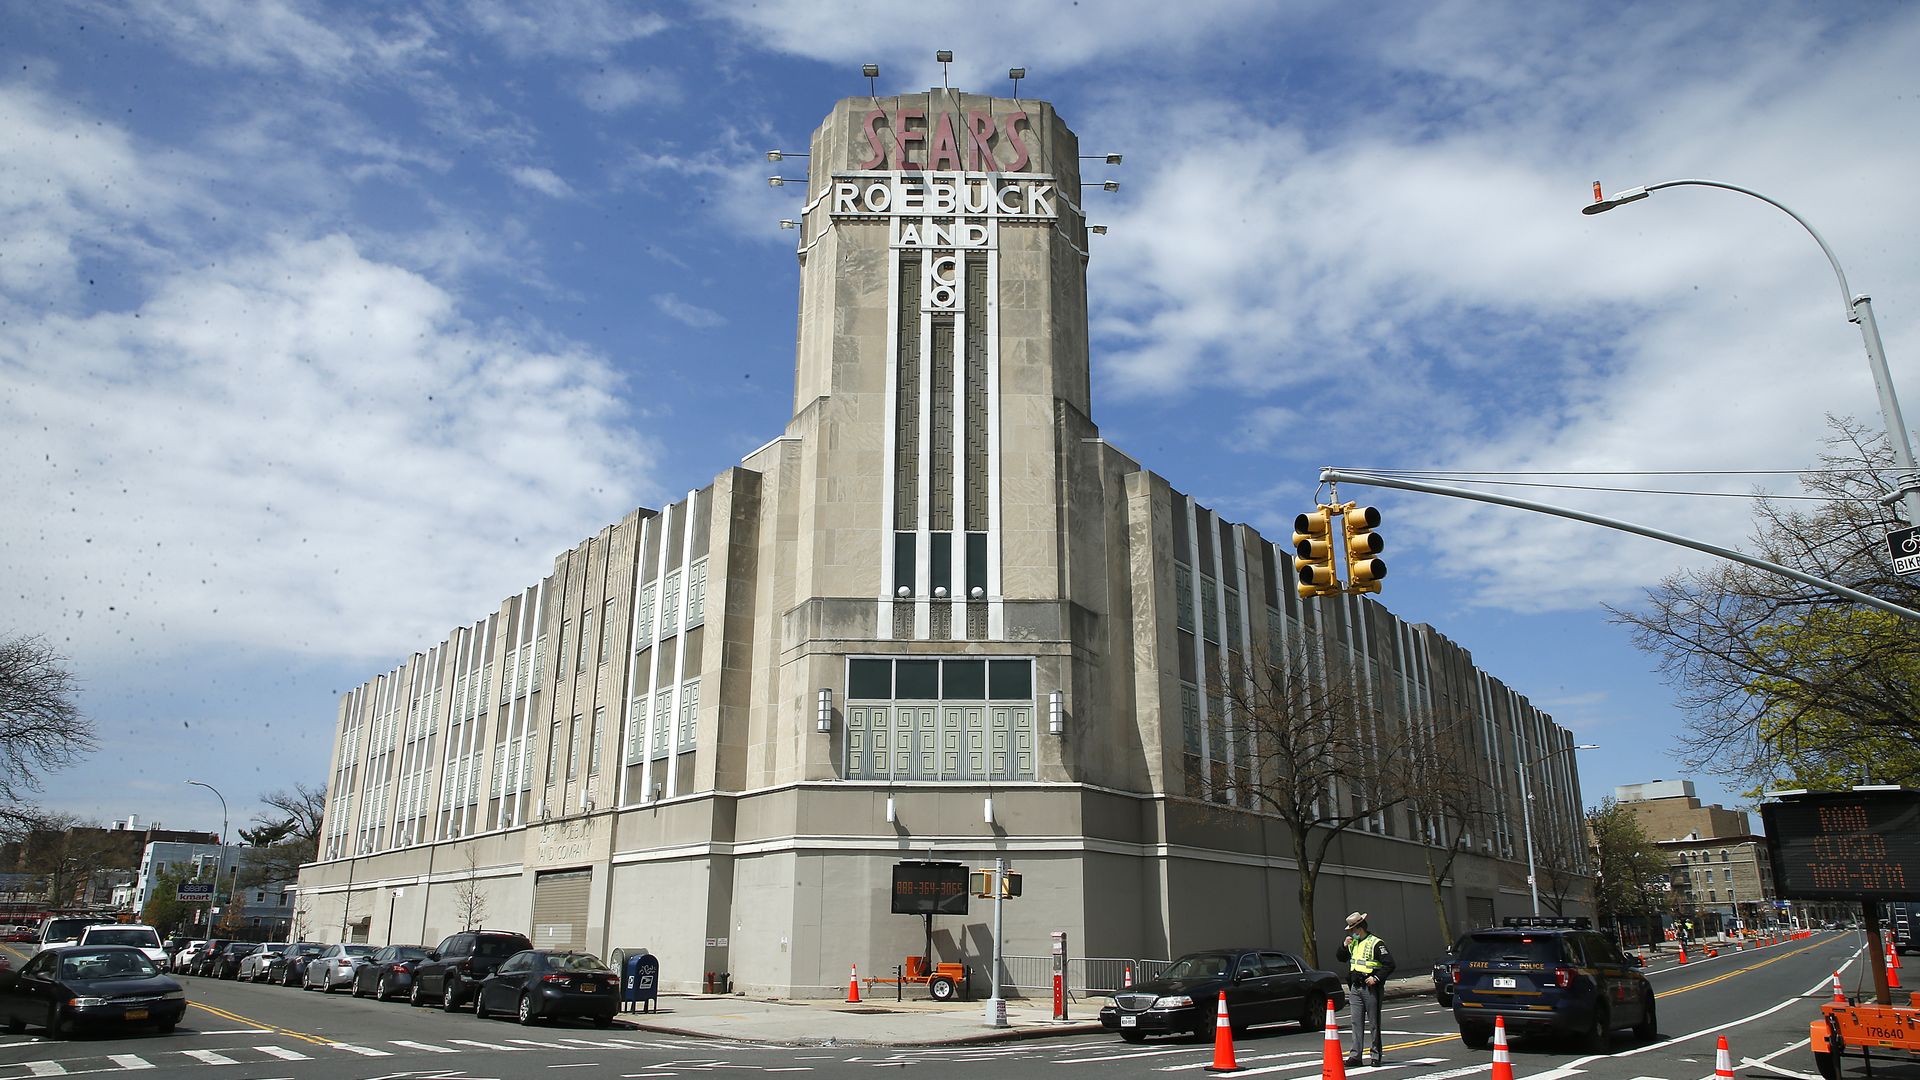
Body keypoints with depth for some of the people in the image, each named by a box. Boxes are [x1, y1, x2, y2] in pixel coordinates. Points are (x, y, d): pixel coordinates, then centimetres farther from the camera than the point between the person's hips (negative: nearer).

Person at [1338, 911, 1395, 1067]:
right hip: (1356, 988, 6)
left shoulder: (1376, 943, -10)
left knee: (1374, 1023, 3)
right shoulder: (1353, 944, 13)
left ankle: (1375, 1054, 12)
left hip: (1371, 988, -6)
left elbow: (1389, 965, -13)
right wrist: (1344, 945, 5)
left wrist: (1376, 978, -19)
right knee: (1357, 1023, 3)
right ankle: (1356, 1055, 3)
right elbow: (1341, 958, 24)